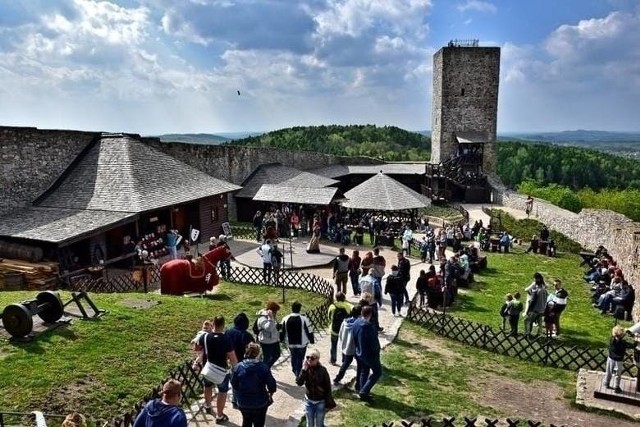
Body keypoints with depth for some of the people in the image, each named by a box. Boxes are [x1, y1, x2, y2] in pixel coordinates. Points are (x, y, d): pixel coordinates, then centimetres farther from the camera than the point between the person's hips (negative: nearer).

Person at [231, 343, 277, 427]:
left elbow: (234, 384, -2)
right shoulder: (263, 367, -18)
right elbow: (272, 385, -15)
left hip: (243, 402, 3)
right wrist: (270, 394, 7)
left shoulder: (239, 366, -11)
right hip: (260, 403, -3)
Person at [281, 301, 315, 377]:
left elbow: (282, 332, 3)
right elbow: (309, 331, -9)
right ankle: (298, 374, 12)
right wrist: (312, 340, 6)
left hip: (290, 344, 3)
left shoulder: (285, 319, -7)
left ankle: (295, 371, 40)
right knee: (300, 359, 10)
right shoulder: (304, 319, -17)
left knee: (293, 357, 25)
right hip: (302, 344, -3)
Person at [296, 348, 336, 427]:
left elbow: (328, 387, -12)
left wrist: (328, 403, -9)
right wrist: (304, 369, -29)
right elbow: (299, 382, -21)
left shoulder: (322, 370, -19)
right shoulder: (305, 369, -11)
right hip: (308, 401, 3)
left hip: (320, 402, -3)